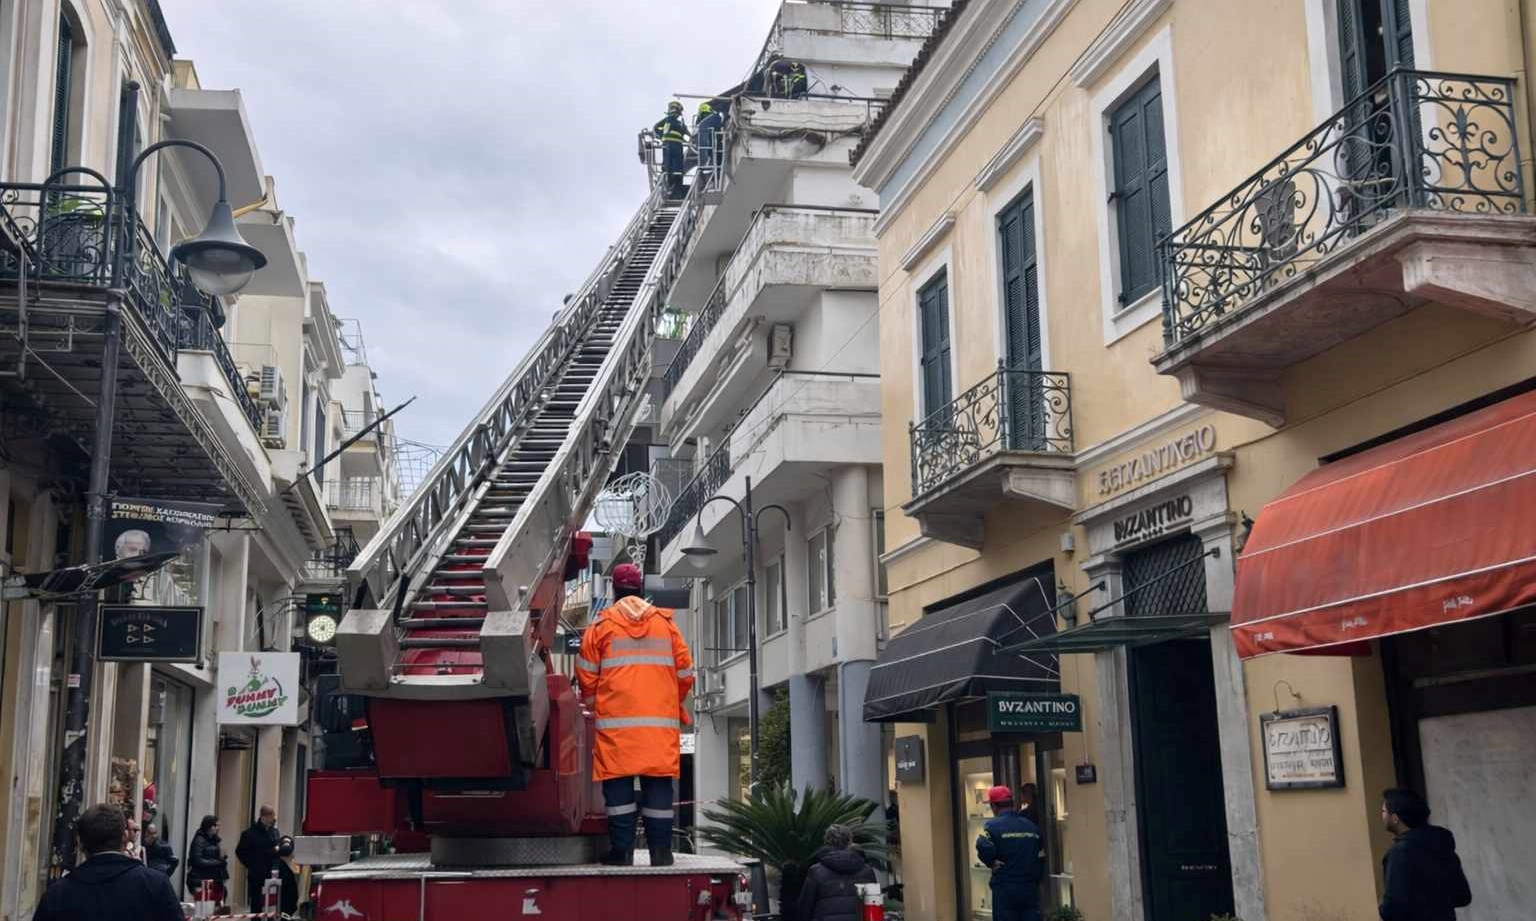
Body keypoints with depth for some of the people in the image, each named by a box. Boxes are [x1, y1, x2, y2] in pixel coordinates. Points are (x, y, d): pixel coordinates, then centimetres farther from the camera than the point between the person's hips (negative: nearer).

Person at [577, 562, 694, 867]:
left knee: (619, 787, 2)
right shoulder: (665, 623, 9)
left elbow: (586, 677, 3)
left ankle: (622, 851, 1)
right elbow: (685, 673, 9)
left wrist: (595, 706, 22)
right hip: (661, 723, 2)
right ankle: (660, 852, 4)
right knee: (658, 786, 4)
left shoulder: (601, 625, 2)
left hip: (615, 723, -2)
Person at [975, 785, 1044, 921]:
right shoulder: (1032, 826, 9)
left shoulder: (993, 825, -9)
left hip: (1005, 890, -4)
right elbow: (1041, 858, 14)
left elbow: (983, 848, -26)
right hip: (1031, 889, 4)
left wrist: (993, 863, -8)